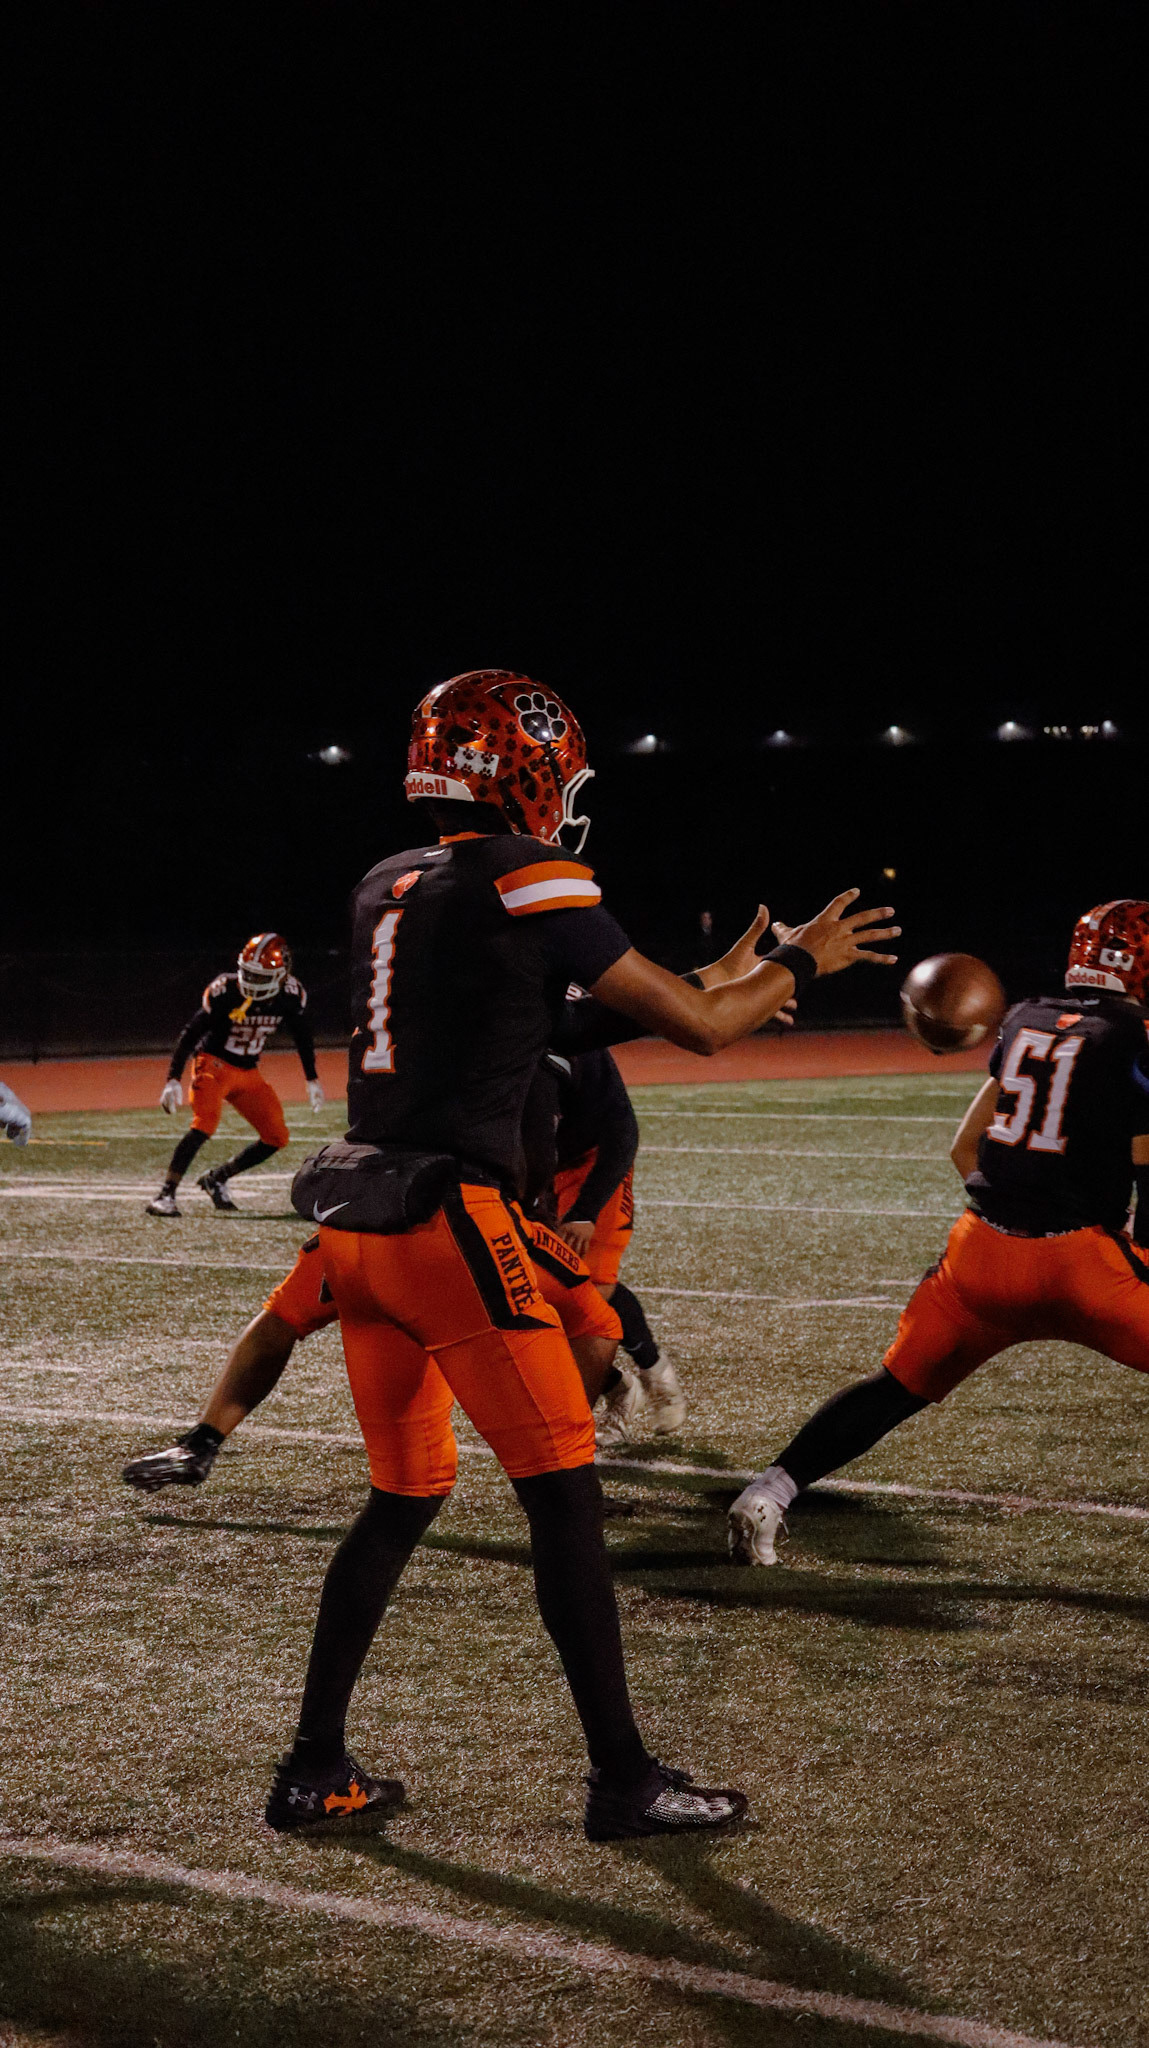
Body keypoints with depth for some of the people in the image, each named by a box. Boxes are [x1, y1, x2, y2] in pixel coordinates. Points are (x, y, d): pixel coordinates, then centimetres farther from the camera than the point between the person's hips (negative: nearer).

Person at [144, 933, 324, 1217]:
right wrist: (173, 1080, -22)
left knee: (276, 1138, 3)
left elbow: (302, 1036, 10)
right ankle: (164, 1195, -27)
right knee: (205, 1125, -28)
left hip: (248, 1073, 6)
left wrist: (312, 1079, 18)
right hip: (214, 1063, -6)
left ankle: (216, 1179, 19)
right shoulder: (225, 991, -22)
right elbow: (190, 1033, -17)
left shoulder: (291, 995, -9)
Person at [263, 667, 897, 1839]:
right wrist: (803, 961, 14)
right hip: (450, 1217, -8)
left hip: (355, 1222, 8)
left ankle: (314, 1771, 19)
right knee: (563, 1490, 0)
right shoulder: (529, 885, -8)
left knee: (405, 1493, 18)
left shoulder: (384, 888, 14)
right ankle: (622, 1780, 5)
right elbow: (698, 1027, -4)